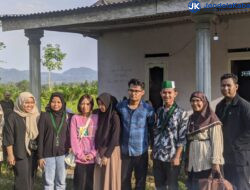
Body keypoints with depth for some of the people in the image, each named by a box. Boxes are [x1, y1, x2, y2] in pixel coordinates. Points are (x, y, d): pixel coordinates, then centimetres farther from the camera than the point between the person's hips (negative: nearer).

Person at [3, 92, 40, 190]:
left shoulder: (36, 116, 8)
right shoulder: (13, 117, -7)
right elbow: (8, 137, -8)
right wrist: (10, 154, -12)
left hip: (33, 153, 5)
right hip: (20, 154, -5)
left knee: (31, 179, 10)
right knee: (22, 180, -6)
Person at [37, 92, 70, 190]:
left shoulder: (65, 116, 5)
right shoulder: (45, 116, -3)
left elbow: (68, 136, 8)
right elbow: (40, 137, -3)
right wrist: (40, 156, -6)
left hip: (62, 154, 2)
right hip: (48, 154, -2)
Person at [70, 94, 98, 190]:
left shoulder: (96, 118, 5)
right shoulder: (75, 118, 4)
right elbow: (73, 138, -1)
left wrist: (93, 153, -8)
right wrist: (80, 154, -8)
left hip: (92, 158, 1)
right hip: (80, 158, -1)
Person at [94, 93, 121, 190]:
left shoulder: (114, 116, -13)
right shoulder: (101, 115, 9)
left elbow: (115, 138, -16)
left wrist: (107, 155, -15)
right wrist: (98, 151, 4)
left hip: (111, 151, -7)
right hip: (100, 151, 7)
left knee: (110, 179, 0)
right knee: (100, 180, 9)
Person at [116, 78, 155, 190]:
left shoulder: (148, 109, -7)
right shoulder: (120, 106, -1)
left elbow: (152, 130, 1)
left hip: (141, 151, -2)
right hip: (124, 151, 2)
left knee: (140, 181, 11)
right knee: (124, 180, 13)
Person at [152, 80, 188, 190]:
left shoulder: (181, 113, -8)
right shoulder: (158, 112, 8)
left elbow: (182, 138, -11)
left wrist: (177, 156, -15)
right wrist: (153, 152, 9)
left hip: (172, 158, -5)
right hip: (157, 157, 5)